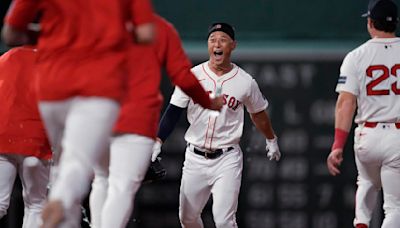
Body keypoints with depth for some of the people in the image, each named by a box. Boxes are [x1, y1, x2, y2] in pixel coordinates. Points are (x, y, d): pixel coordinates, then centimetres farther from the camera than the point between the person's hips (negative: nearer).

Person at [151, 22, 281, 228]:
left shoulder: (245, 82, -2)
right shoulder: (192, 76, -3)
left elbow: (258, 114, 16)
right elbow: (173, 112, -3)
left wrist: (271, 140, 28)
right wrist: (157, 141, -15)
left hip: (227, 159, -2)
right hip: (195, 157, 2)